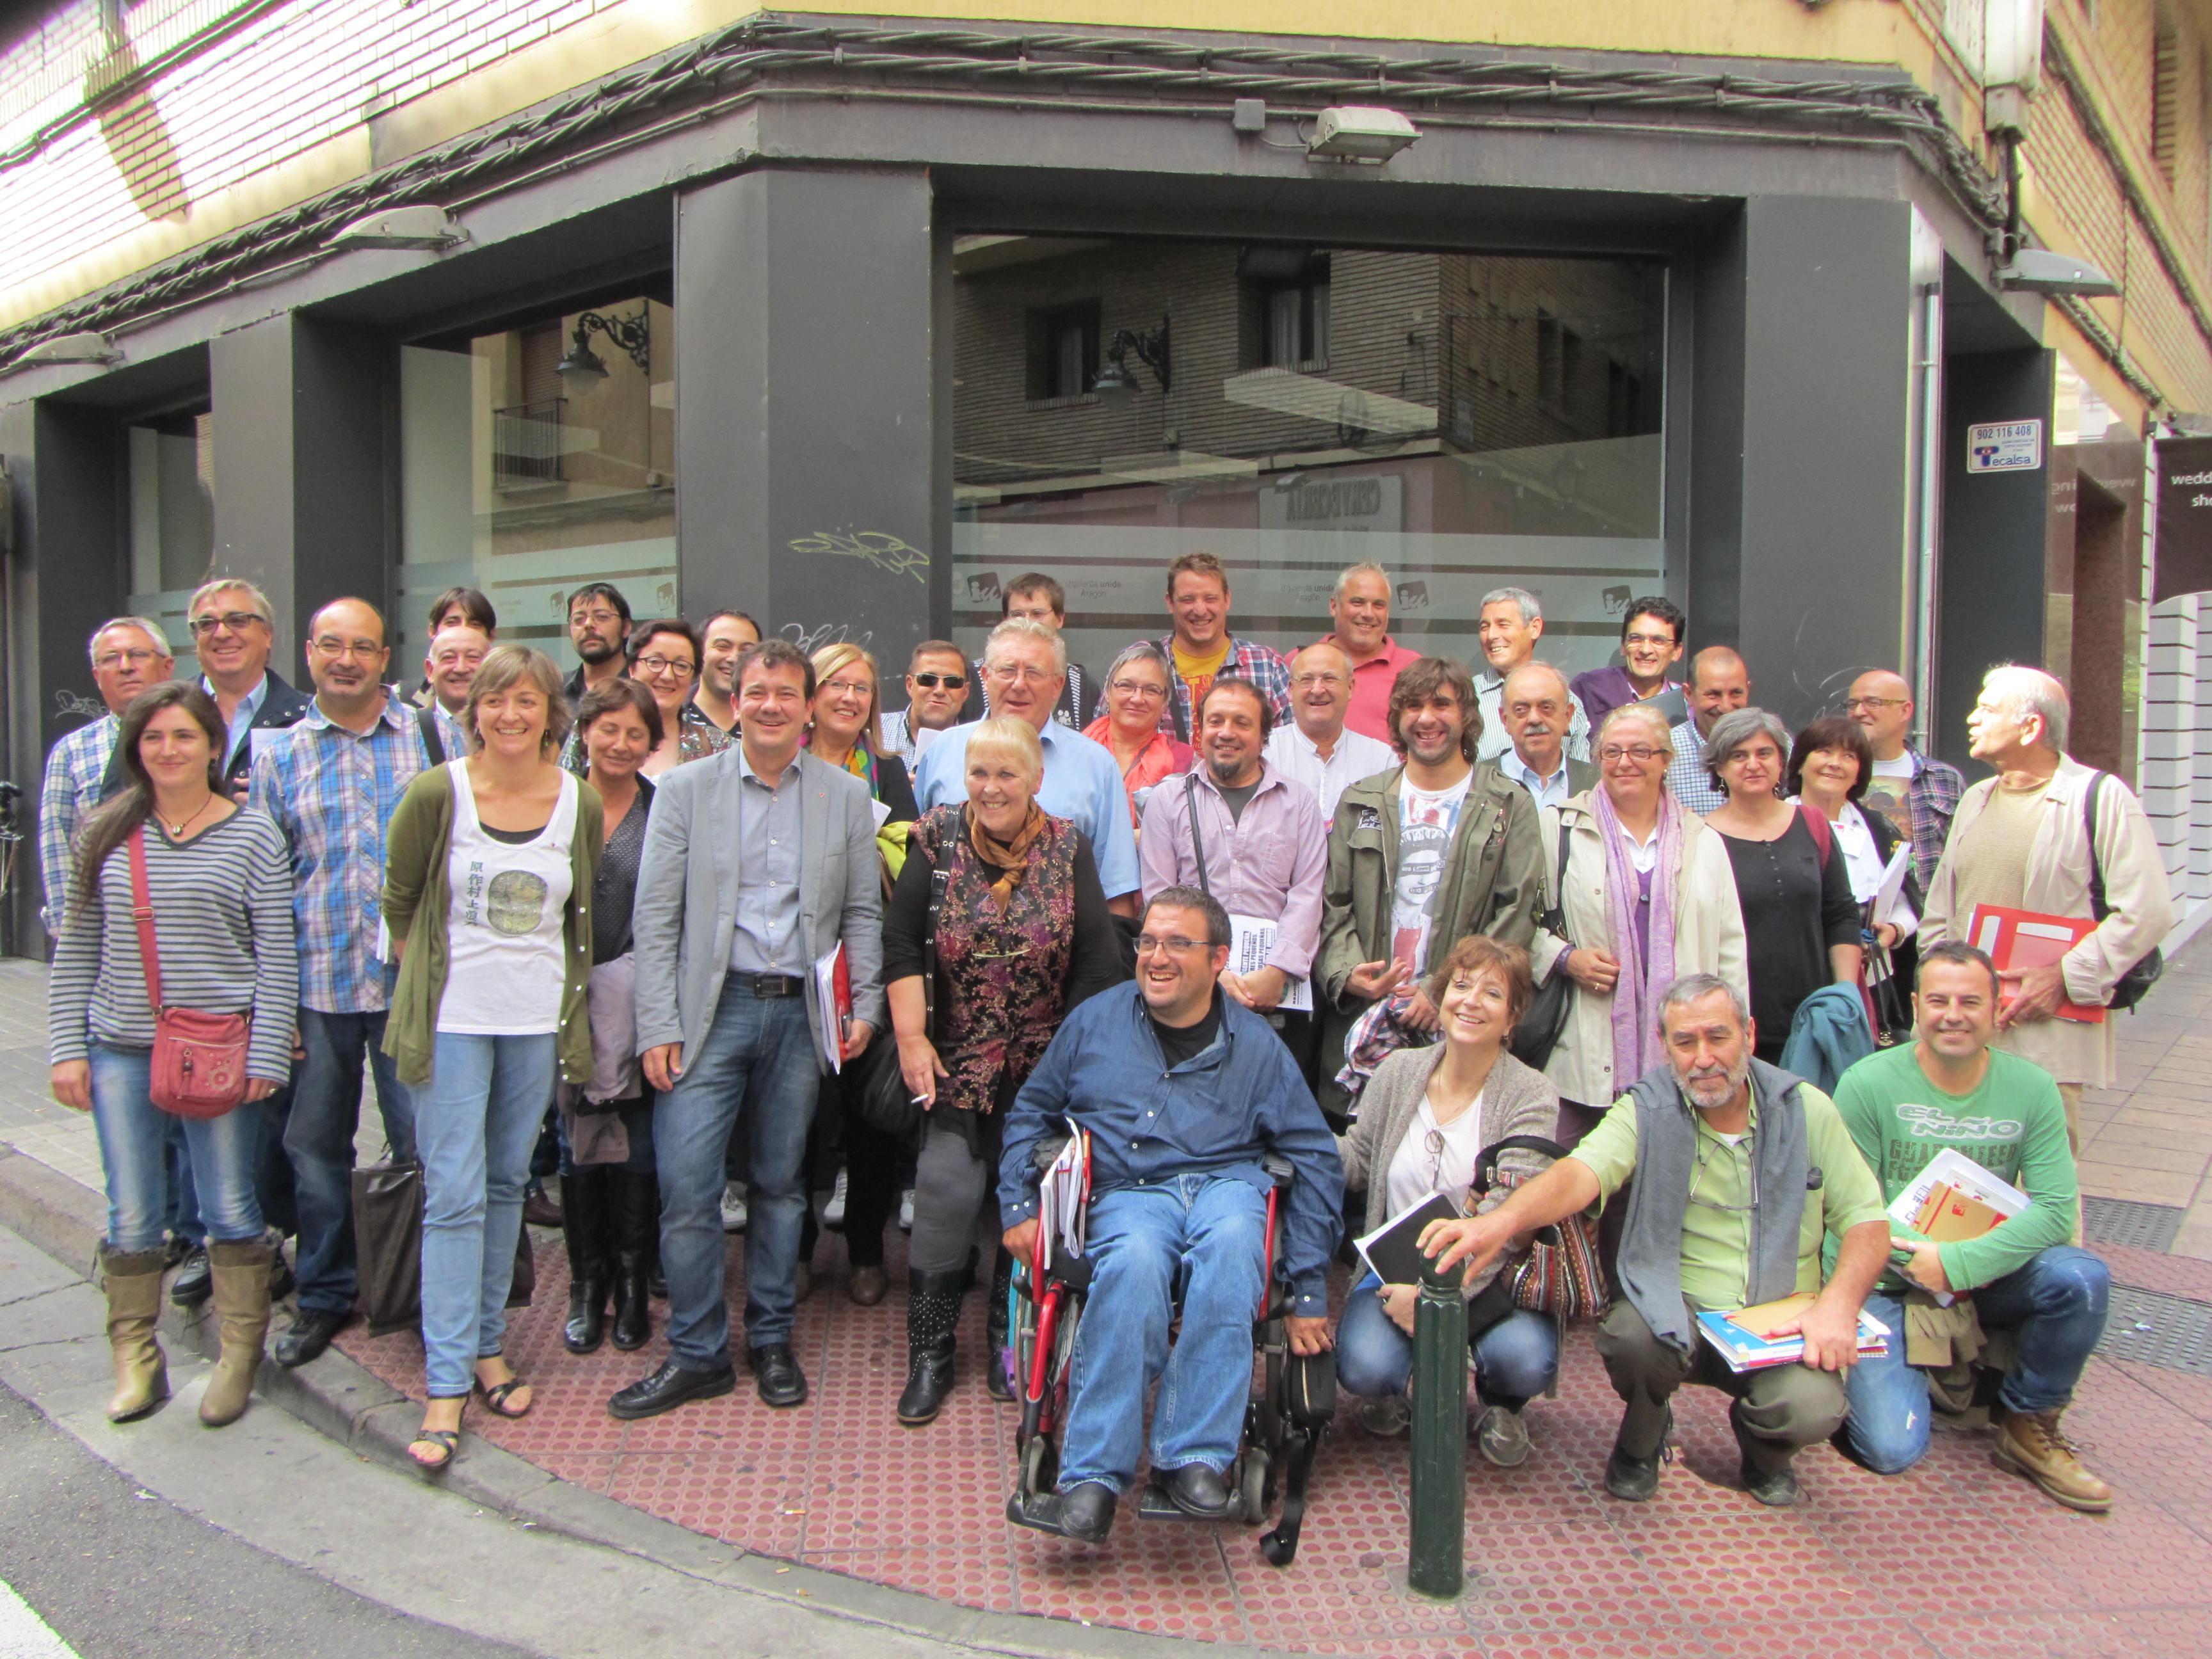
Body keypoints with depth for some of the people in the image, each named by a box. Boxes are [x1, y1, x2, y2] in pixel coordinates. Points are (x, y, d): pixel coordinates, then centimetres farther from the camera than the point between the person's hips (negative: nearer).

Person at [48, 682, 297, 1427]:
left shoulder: (251, 834, -2)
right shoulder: (106, 833, 6)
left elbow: (276, 956, -3)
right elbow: (75, 951, 10)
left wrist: (265, 1053, -7)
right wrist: (67, 1048, 4)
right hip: (121, 1050, 3)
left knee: (230, 1208, 6)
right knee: (130, 1215, 8)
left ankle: (239, 1358, 21)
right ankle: (135, 1360, 24)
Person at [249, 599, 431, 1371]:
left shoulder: (431, 739, 2)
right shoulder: (279, 756, 8)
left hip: (412, 980, -2)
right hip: (314, 987, 2)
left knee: (424, 1143, 3)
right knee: (315, 1146, 12)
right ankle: (324, 1294, 29)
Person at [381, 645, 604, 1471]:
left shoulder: (581, 803, -1)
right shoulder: (436, 793, -8)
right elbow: (400, 897, 6)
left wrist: (565, 996, 12)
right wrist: (427, 971, 10)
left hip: (537, 1020, 3)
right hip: (452, 1018, -2)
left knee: (507, 1185, 13)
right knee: (454, 1195, -4)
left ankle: (488, 1345, 27)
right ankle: (447, 1383, 3)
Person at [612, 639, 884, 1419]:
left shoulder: (847, 796, 6)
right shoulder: (685, 788, 2)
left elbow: (863, 912, 10)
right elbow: (655, 915, -1)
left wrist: (866, 1006, 1)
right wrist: (658, 1026, -7)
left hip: (801, 1013, 1)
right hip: (712, 1009, -1)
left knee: (780, 1185, 11)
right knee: (686, 1187, -4)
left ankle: (772, 1341, 26)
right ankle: (697, 1353, 13)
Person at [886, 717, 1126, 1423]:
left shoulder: (1068, 849, -2)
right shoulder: (938, 839, -2)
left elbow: (1098, 961, -3)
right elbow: (900, 943, -4)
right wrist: (911, 1035, -10)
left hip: (1045, 1066, 1)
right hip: (957, 1063, -1)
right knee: (946, 1195, -6)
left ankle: (1012, 1345, 25)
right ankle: (930, 1355, 11)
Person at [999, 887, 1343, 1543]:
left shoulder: (1254, 1044, 11)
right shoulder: (1095, 1021, 14)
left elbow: (1315, 1156, 10)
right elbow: (1031, 1111, 23)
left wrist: (1309, 1289, 3)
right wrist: (1019, 1206, 7)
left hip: (1225, 1182, 0)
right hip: (1126, 1193, 0)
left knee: (1233, 1242, -37)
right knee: (1135, 1264, -36)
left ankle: (1193, 1457, -32)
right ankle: (1093, 1477, -33)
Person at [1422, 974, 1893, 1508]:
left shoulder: (1806, 1109, 1)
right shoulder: (1648, 1109, -6)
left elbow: (1867, 1220, 3)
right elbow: (1582, 1172, -24)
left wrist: (1838, 1304, -16)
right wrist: (1503, 1220, -44)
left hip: (1782, 1324, 1)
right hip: (1680, 1309, -1)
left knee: (1813, 1408, -28)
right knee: (1630, 1333, -33)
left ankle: (1764, 1449, 13)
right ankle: (1643, 1438, 5)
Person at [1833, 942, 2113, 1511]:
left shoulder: (2031, 1087, -5)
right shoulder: (1868, 1084, -13)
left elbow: (2056, 1208, -13)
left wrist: (1960, 1263, -24)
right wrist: (1922, 1262, -22)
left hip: (1989, 1275, 3)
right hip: (1885, 1285, -3)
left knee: (2082, 1278, -27)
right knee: (1891, 1449, -18)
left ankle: (2028, 1422, -1)